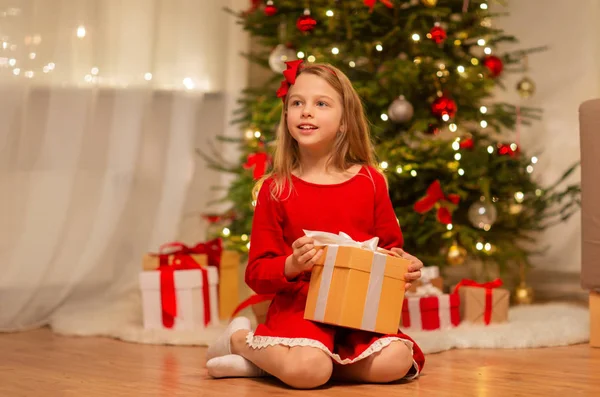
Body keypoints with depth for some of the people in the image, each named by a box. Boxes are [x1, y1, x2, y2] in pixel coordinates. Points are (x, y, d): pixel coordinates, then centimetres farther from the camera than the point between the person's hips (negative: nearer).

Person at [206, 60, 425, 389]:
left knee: (395, 362, -23)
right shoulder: (275, 189, 0)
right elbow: (257, 272, 1)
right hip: (298, 308, -4)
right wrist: (291, 266, -20)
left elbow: (390, 245, 18)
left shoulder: (370, 181, 6)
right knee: (308, 371, -32)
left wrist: (405, 265, -5)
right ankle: (240, 339, 3)